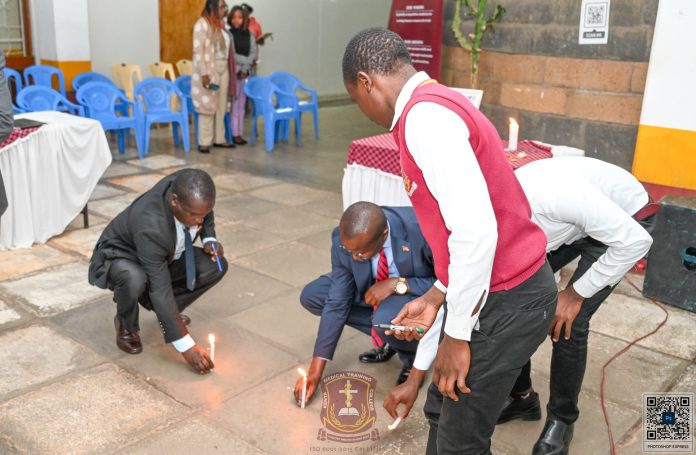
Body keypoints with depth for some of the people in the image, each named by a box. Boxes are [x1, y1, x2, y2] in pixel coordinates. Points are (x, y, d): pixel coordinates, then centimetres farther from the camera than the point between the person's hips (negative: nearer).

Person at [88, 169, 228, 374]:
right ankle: (126, 325, -6)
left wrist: (209, 239, -18)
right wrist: (186, 345, -37)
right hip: (120, 257, -6)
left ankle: (167, 310, 8)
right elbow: (160, 288, -39)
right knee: (134, 279, -40)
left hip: (166, 256, 6)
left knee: (217, 266, -13)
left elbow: (204, 213, 1)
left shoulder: (189, 189, -25)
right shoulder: (150, 226, -42)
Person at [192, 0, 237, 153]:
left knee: (221, 106, 10)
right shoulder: (202, 24, -11)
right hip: (209, 70, -8)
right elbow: (198, 50, -16)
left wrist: (231, 70, 10)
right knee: (208, 106, -5)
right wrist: (204, 73, -22)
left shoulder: (220, 24, 13)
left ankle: (219, 139, 19)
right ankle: (204, 142, 1)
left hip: (223, 69, 8)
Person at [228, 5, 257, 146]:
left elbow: (254, 53, 3)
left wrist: (245, 68, -8)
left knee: (242, 104, 7)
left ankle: (239, 133, 11)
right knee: (234, 103, -5)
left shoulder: (249, 34, 8)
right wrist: (248, 60, -9)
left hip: (245, 72, 5)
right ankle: (234, 134, -2)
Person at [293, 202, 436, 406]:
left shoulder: (421, 228, -36)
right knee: (311, 296, -10)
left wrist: (398, 284, -36)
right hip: (374, 288, 5)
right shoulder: (344, 239, -23)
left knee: (387, 319, -37)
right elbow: (336, 303, -16)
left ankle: (412, 355, 0)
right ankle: (387, 338, 4)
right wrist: (315, 370, -16)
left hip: (417, 293, -5)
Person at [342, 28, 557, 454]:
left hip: (506, 301, -9)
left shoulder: (425, 116, -21)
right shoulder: (436, 106, 12)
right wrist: (435, 297, 18)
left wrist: (457, 334, -18)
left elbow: (476, 233, -28)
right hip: (506, 287, 9)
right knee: (446, 408, 23)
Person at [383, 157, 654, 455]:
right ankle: (521, 397, 17)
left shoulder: (555, 195, -43)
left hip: (626, 220, -5)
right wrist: (414, 379, -12)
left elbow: (636, 241, -30)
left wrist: (576, 293, -23)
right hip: (569, 222, 6)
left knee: (569, 323, -16)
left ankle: (561, 420, 8)